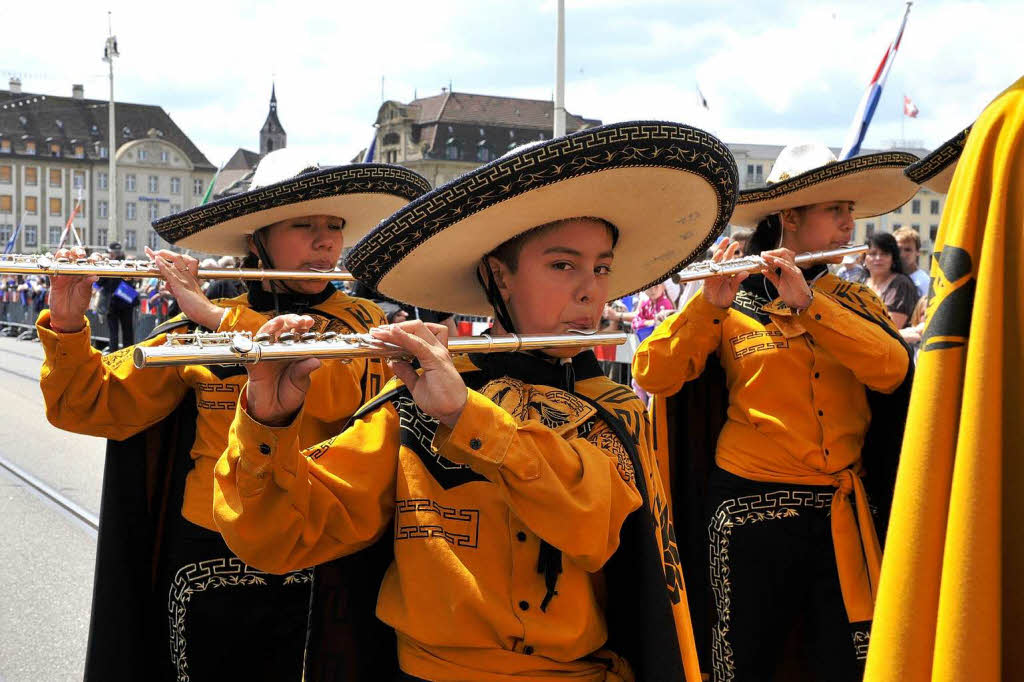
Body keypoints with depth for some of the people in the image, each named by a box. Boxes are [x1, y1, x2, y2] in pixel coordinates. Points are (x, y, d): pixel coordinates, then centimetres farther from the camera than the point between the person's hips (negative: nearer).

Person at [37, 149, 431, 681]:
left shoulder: (360, 321, 0)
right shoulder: (198, 327, 2)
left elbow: (343, 393, -22)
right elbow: (90, 407, 0)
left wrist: (217, 316, -20)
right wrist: (67, 323, -17)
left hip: (314, 576, -1)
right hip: (207, 568, 1)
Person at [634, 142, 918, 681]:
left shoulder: (854, 300, 10)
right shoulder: (731, 301, -1)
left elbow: (893, 370, -10)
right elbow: (652, 374, -11)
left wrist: (806, 302, -18)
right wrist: (710, 304, -24)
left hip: (840, 515, 3)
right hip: (751, 511, -3)